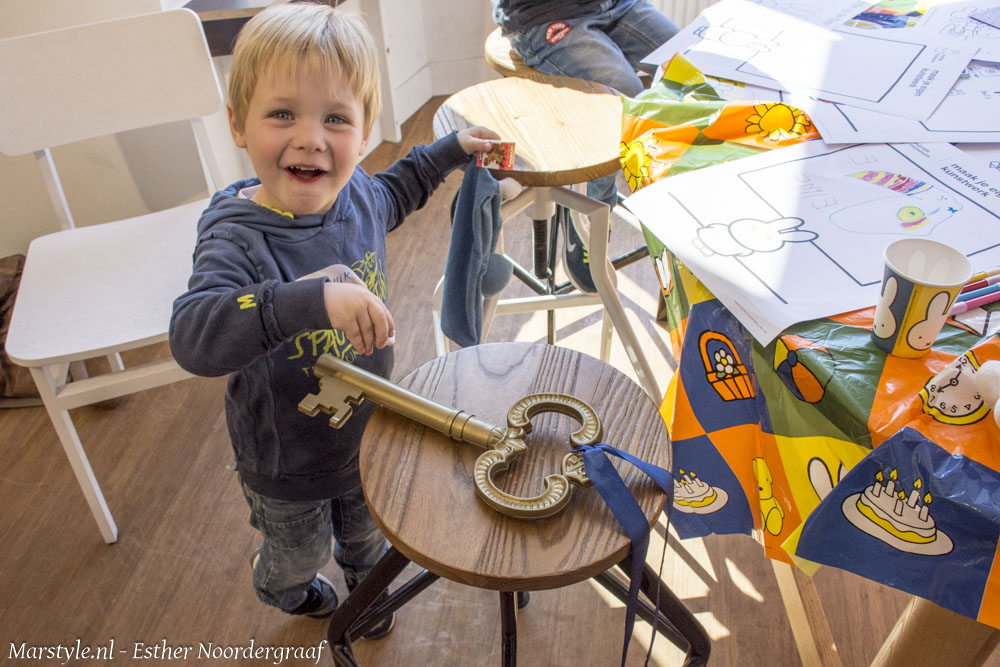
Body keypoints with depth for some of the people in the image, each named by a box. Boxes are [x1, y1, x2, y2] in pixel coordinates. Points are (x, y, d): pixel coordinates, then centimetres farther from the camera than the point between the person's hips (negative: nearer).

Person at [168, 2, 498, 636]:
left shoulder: (354, 193, -15)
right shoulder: (238, 237, -34)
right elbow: (192, 336, -51)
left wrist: (451, 150, 12)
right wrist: (315, 298, -61)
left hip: (370, 433, 5)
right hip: (288, 465, -4)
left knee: (368, 534, 32)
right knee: (297, 558, 27)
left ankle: (368, 583, 67)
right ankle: (283, 587, 65)